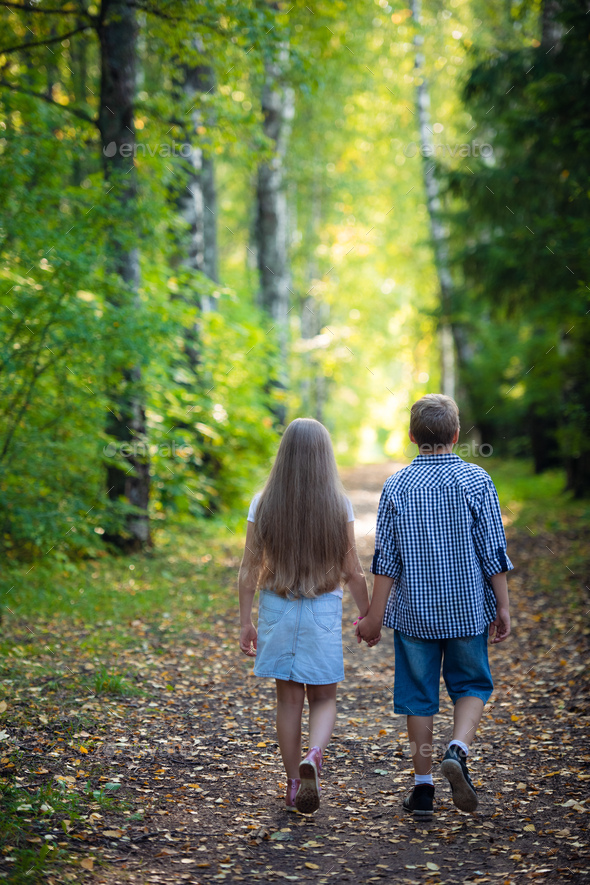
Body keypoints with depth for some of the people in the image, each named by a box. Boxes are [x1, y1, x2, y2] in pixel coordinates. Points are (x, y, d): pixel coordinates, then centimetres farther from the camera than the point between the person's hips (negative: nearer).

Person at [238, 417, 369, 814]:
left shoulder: (264, 504, -4)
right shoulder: (339, 504, -6)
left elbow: (249, 570, -2)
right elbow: (353, 572, -3)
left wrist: (246, 622, 6)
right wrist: (367, 615, 10)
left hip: (277, 608, 1)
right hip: (324, 609, -1)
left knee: (289, 698, 12)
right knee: (324, 698, 11)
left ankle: (294, 784, 17)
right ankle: (314, 756, -16)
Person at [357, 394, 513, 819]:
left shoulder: (397, 486, -4)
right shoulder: (477, 481, -6)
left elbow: (385, 558, -3)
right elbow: (493, 552, -5)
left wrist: (375, 616, 4)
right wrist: (502, 607, 3)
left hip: (414, 610, 1)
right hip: (468, 608, -1)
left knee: (418, 693, 10)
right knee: (471, 684, 15)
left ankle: (423, 784, 12)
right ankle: (458, 750, -10)